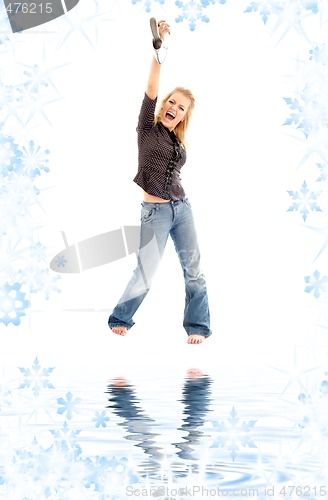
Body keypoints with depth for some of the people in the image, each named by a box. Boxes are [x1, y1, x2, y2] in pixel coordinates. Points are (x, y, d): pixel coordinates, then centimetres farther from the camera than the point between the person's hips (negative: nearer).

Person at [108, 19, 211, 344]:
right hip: (155, 212, -5)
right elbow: (151, 92, -16)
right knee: (145, 275, -2)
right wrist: (158, 51, -27)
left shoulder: (178, 141, 12)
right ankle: (119, 320, 18)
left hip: (182, 208, 5)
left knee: (194, 271, 2)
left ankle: (198, 327, 11)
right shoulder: (148, 129, -3)